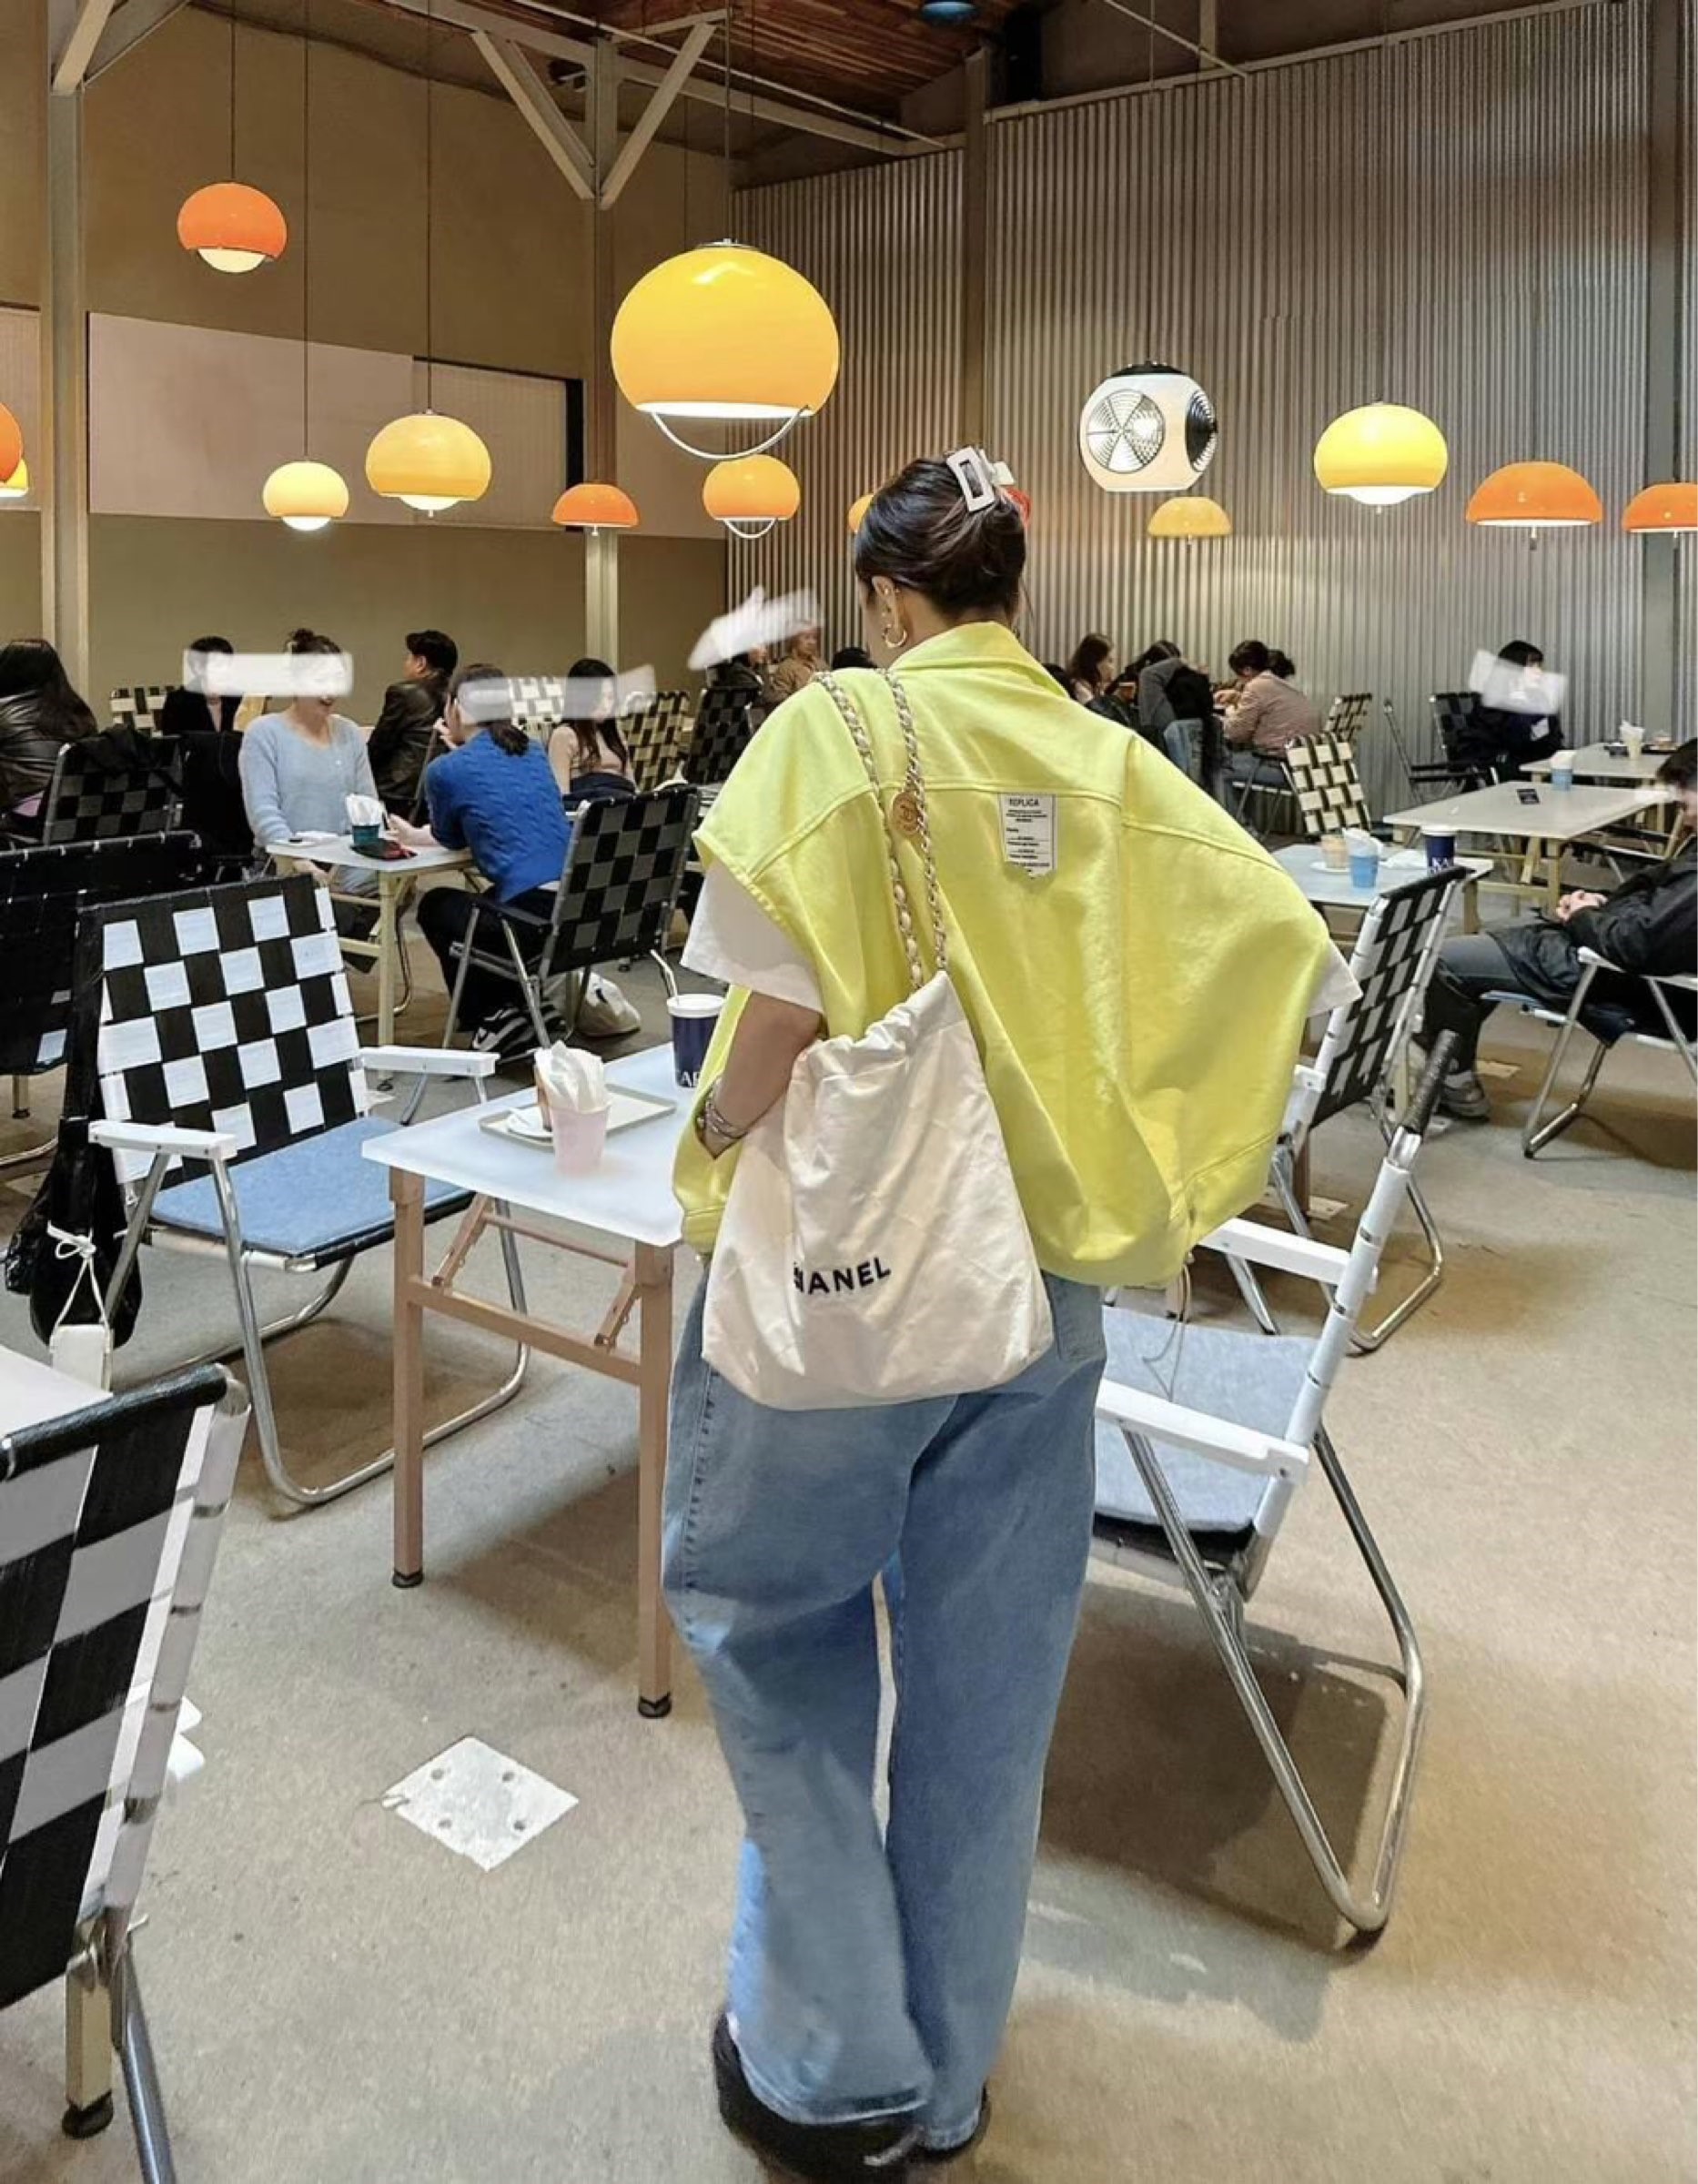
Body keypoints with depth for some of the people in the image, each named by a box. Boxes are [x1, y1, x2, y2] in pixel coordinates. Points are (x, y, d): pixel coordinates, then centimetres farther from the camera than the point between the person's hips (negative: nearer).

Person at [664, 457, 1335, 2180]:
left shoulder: (843, 723, -9)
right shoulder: (1112, 761, 5)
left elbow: (787, 993, -23)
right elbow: (1276, 939, 0)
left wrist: (715, 1158, -7)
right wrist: (1126, 1155, 5)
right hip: (1046, 1275, 5)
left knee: (773, 1614, 17)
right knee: (987, 1677, 17)